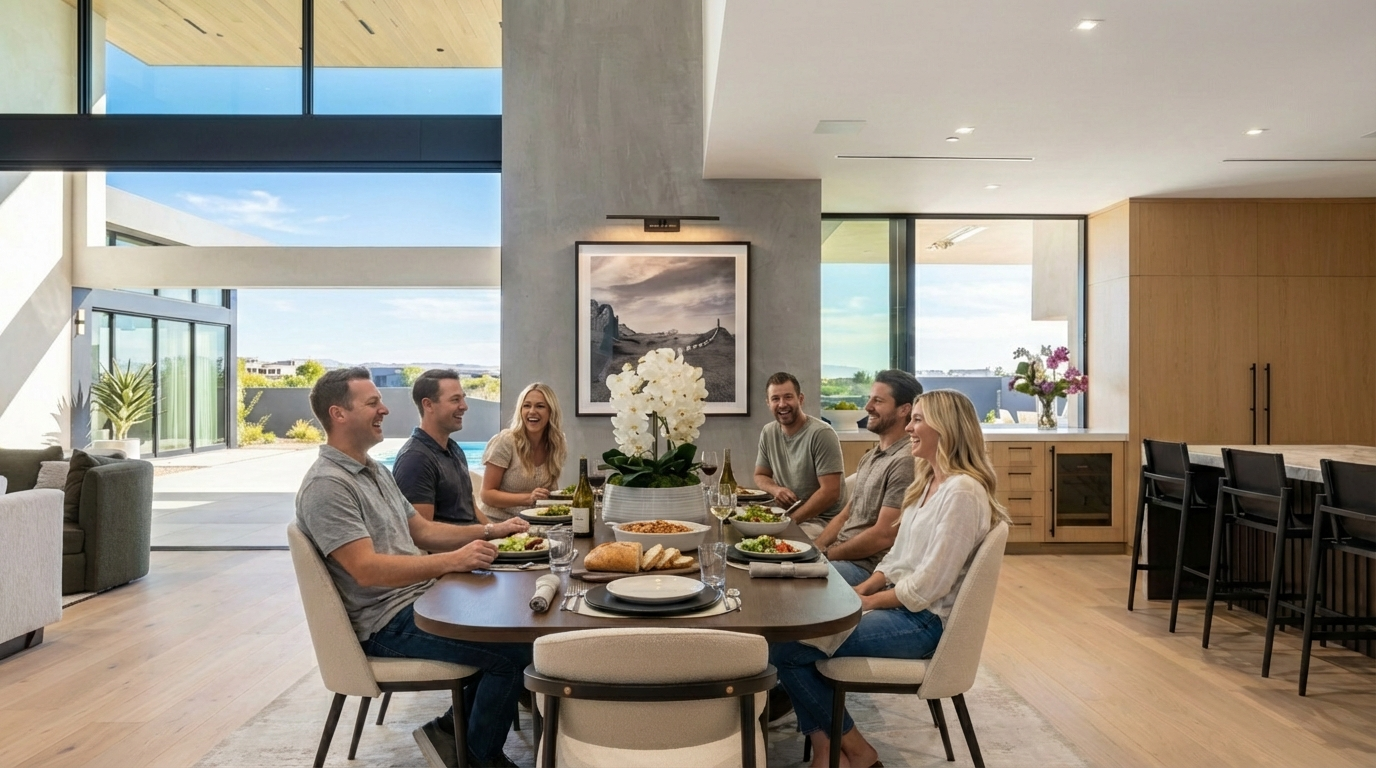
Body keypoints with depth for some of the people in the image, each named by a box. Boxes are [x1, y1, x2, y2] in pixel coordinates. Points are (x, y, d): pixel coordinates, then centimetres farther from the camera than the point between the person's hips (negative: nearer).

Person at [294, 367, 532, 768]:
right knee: (514, 649, -16)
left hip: (417, 599, 10)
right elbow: (366, 568, -27)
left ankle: (454, 727, 18)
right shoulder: (327, 485, -19)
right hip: (386, 624, -10)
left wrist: (489, 531, 5)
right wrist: (452, 561, -33)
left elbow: (422, 530, 17)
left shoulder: (377, 471, 13)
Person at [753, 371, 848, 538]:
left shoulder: (822, 434, -15)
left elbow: (830, 492, -18)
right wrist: (775, 489, -5)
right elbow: (760, 475, 18)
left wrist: (791, 519, -17)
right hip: (785, 513, 7)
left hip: (823, 519, -7)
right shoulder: (768, 432, 5)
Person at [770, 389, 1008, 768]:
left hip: (924, 620, -10)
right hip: (897, 602, 10)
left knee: (785, 647, -16)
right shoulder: (928, 482, 12)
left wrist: (870, 602, -10)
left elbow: (929, 584, -21)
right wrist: (861, 589, 1)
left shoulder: (962, 492, -19)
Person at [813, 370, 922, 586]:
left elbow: (883, 536, -20)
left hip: (868, 567, -8)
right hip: (841, 556, 8)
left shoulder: (905, 461, -17)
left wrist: (826, 554, -10)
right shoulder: (870, 456, 13)